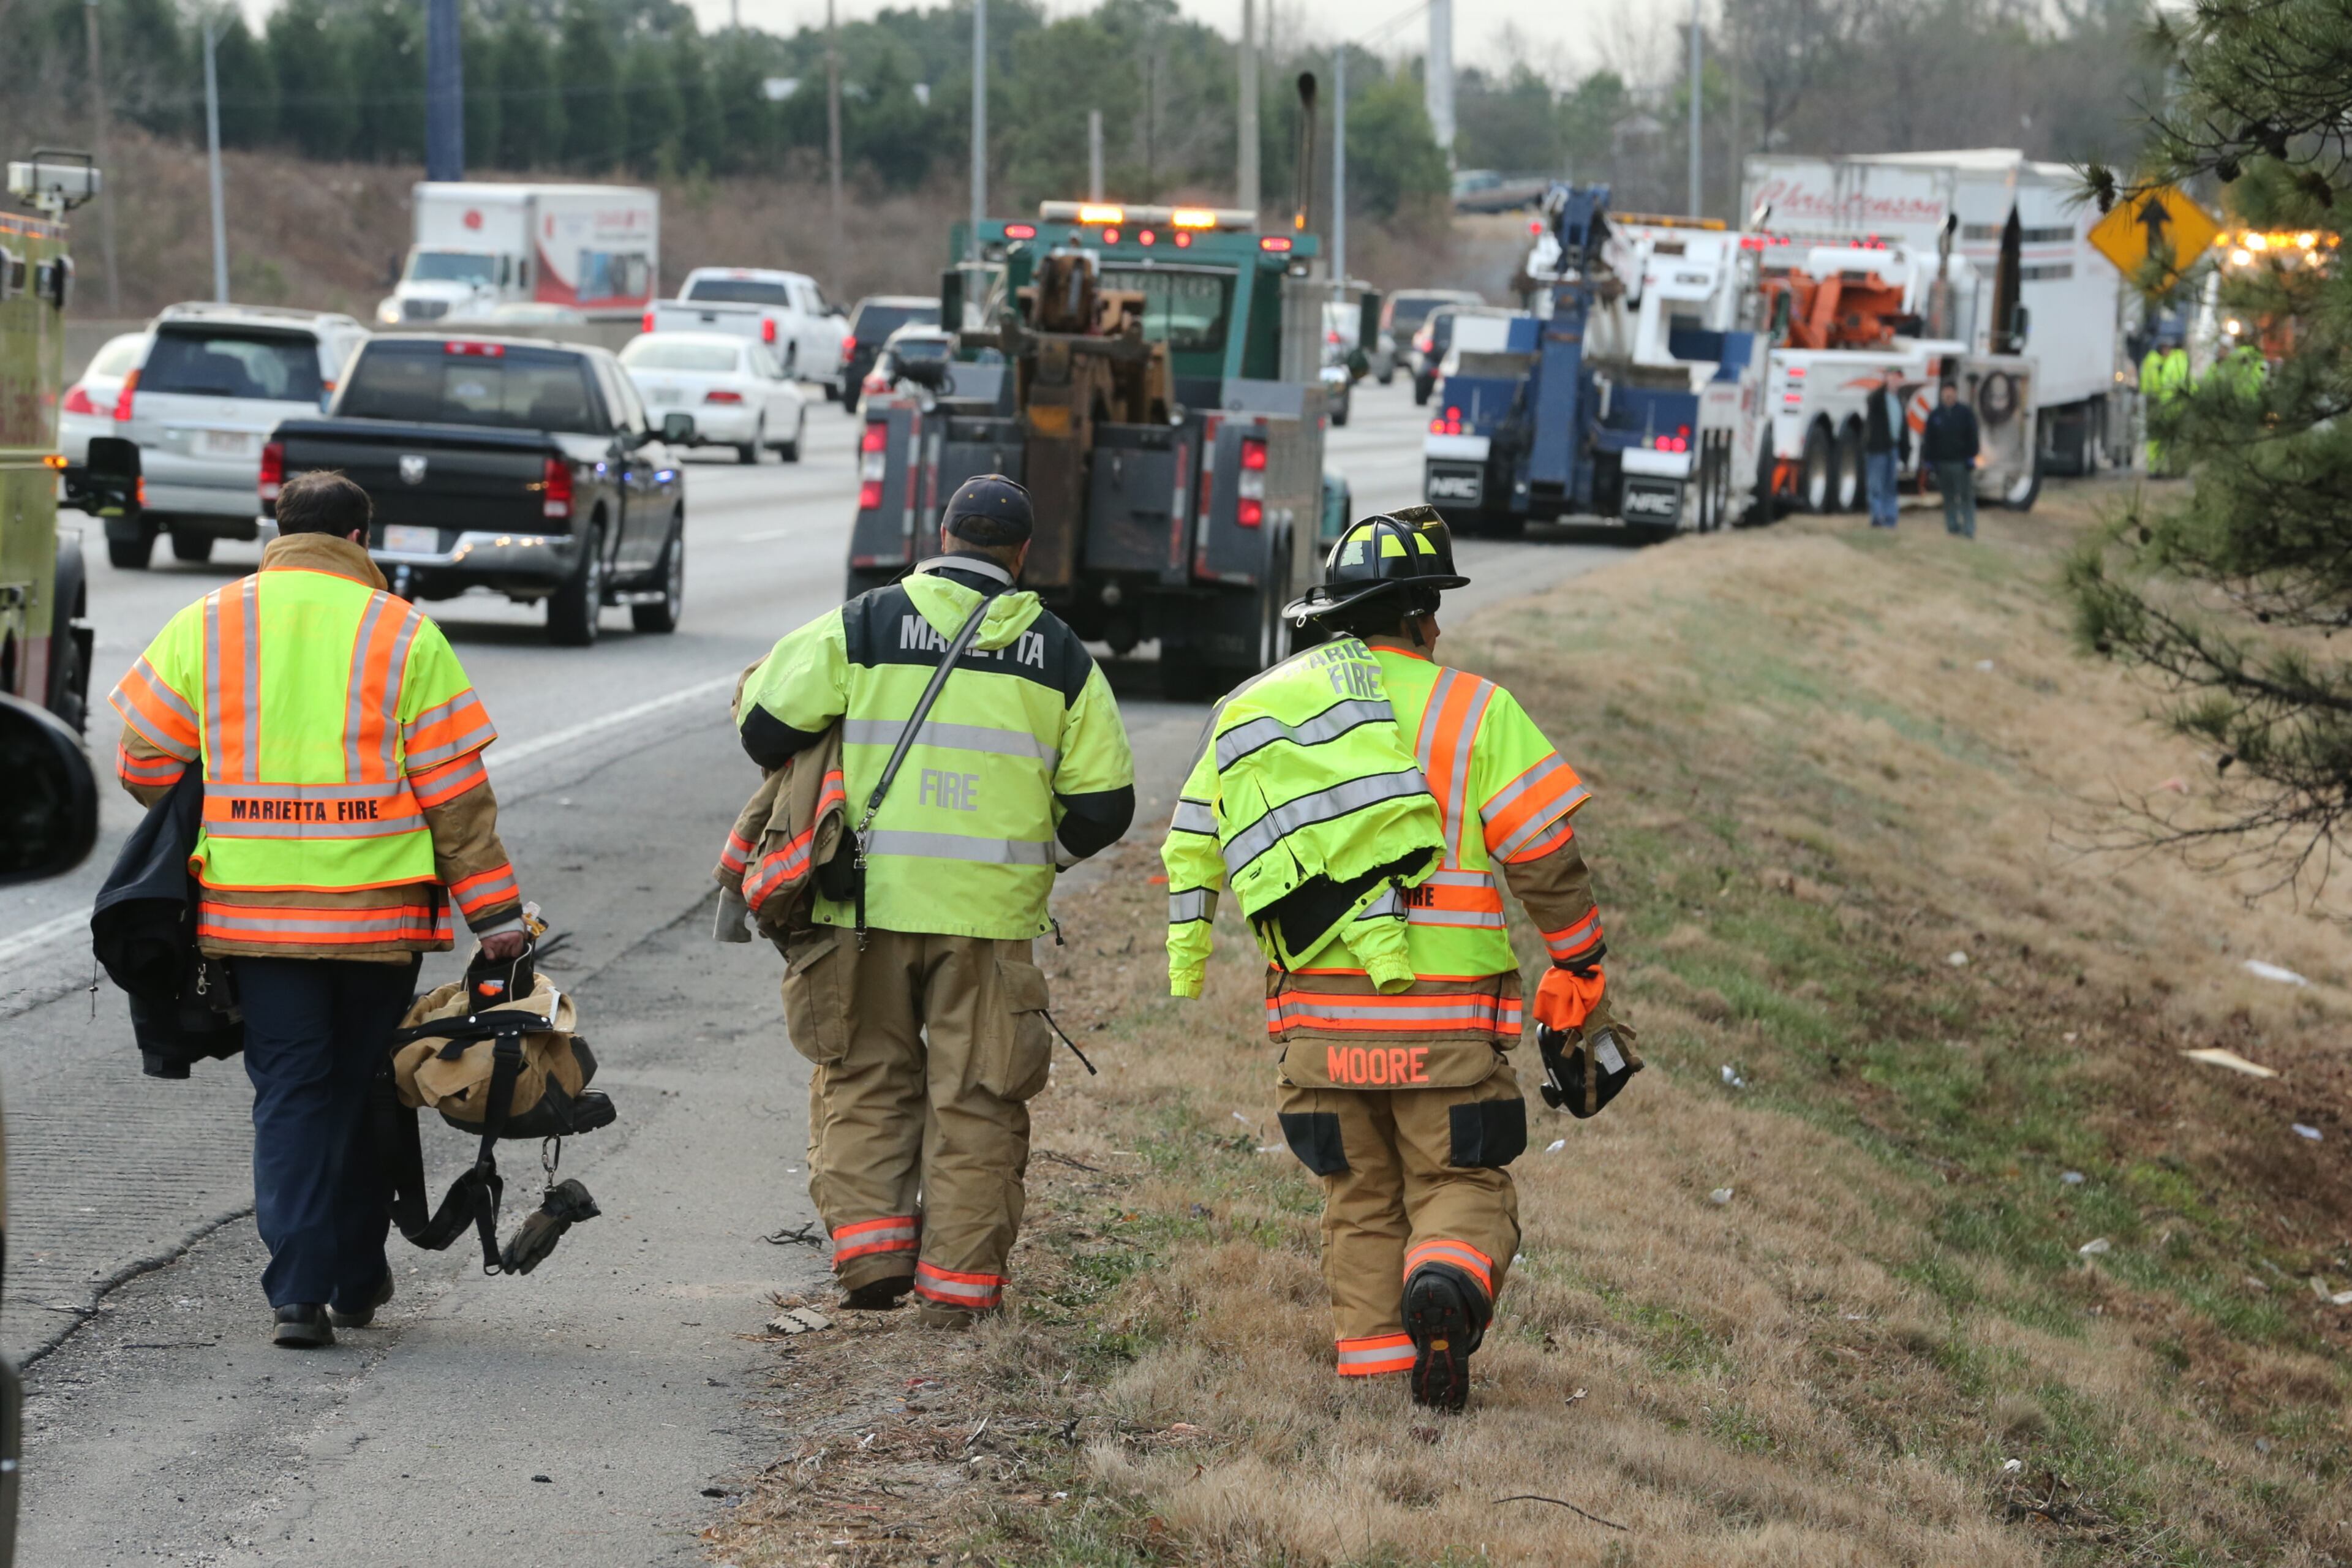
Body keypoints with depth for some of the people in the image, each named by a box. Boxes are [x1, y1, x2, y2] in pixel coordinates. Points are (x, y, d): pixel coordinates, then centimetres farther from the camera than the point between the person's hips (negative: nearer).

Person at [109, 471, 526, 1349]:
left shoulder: (205, 627, 2)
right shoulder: (405, 636, -3)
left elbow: (145, 766, 6)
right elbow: (456, 790, -4)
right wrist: (495, 912, -1)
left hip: (254, 911, 1)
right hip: (380, 913, -1)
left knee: (288, 1093, 5)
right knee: (362, 1092, 14)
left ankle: (298, 1292, -6)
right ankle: (356, 1281, 23)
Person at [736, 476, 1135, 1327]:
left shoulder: (865, 626, 0)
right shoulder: (1059, 656, 6)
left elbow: (767, 722, -2)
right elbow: (1103, 801, 6)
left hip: (868, 902, 0)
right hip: (990, 912, 1)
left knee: (865, 1079, 13)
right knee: (975, 1097, 8)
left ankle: (870, 1243, 2)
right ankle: (957, 1280, 8)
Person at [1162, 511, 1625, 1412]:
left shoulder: (1250, 712, 10)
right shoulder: (1472, 710, -3)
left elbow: (1189, 852, 15)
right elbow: (1548, 860, -4)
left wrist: (1184, 972, 25)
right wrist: (1577, 974, 7)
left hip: (1318, 1015, 3)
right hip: (1444, 1017, -3)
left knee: (1360, 1200, 16)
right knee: (1462, 1186, 6)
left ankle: (1375, 1363, 4)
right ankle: (1448, 1283, -24)